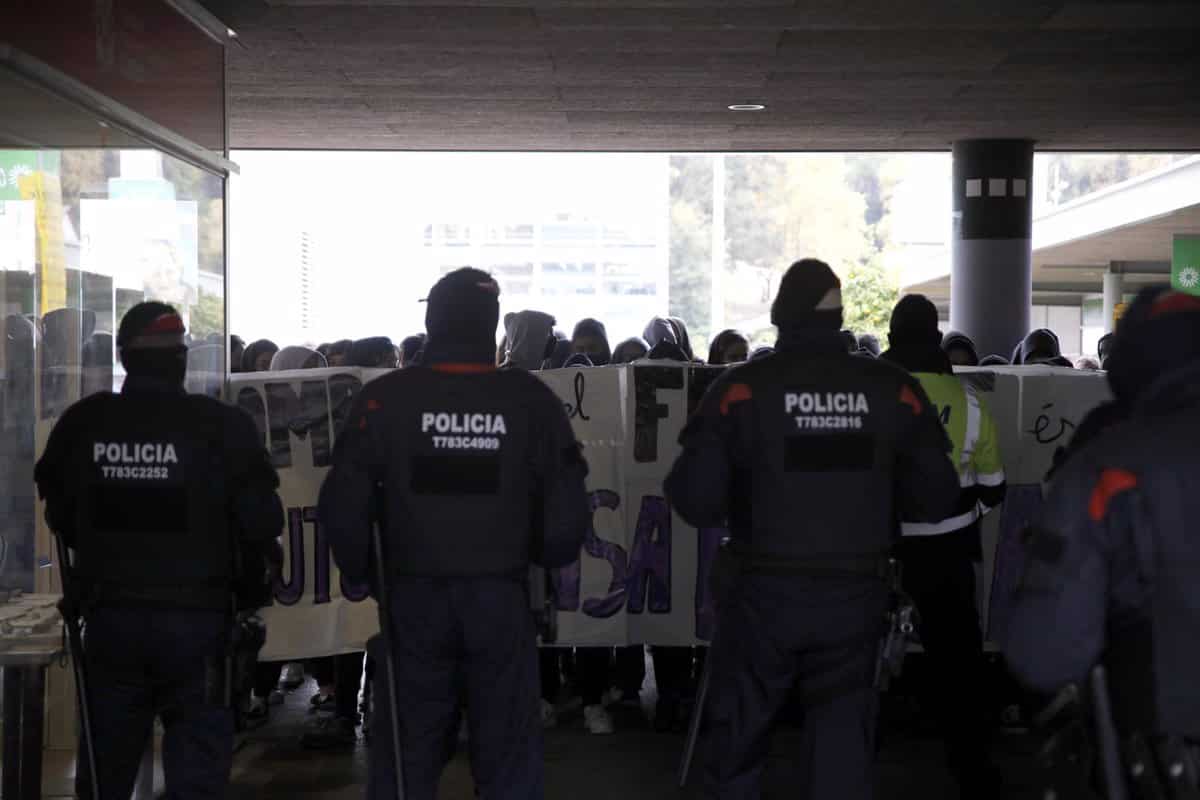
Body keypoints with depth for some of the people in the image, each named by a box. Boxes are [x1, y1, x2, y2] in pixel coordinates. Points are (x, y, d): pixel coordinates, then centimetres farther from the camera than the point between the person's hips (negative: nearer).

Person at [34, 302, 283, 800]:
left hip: (109, 613, 4)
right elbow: (260, 520, -14)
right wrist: (253, 583, 4)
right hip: (196, 615, -3)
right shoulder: (223, 427, -14)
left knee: (106, 760, 17)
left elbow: (61, 515, 10)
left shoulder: (81, 424, -2)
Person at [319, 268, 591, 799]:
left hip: (414, 597, 0)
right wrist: (545, 558, 14)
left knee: (407, 754, 10)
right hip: (500, 597, 0)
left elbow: (342, 505, -8)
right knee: (508, 753, 10)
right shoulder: (531, 399, -6)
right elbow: (567, 507, -6)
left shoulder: (385, 398, -7)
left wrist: (362, 572, 9)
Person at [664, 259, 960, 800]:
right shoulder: (894, 391, -4)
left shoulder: (741, 389, -12)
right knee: (843, 748, 12)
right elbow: (937, 499, 0)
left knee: (735, 740, 17)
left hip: (763, 594, -1)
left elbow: (696, 501, -14)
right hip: (854, 597, 2)